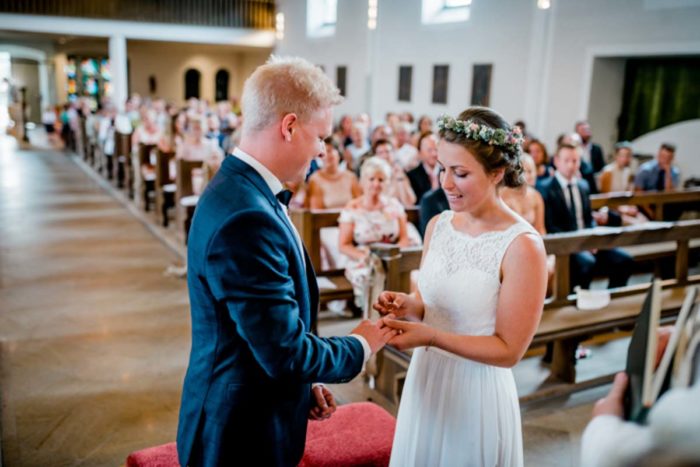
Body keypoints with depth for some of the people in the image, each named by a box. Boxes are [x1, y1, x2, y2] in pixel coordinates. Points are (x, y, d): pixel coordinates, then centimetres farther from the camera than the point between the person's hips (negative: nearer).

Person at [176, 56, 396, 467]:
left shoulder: (242, 187, 1)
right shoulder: (246, 217, -30)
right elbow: (287, 352, -26)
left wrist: (304, 385, 8)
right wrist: (360, 346, -9)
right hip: (244, 433, -8)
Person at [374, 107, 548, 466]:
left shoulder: (523, 246, -20)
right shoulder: (437, 225, -1)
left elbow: (508, 350, -16)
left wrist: (431, 337, -24)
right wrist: (408, 306, -12)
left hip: (476, 392, -6)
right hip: (425, 380, 6)